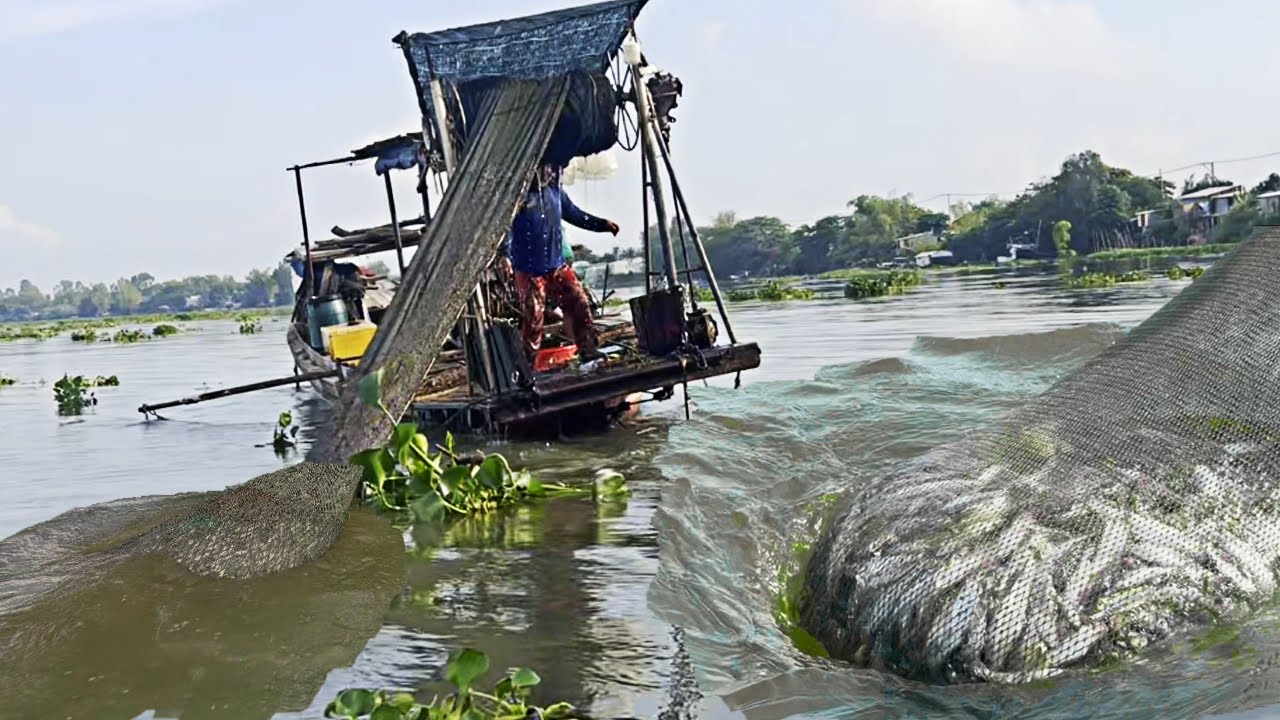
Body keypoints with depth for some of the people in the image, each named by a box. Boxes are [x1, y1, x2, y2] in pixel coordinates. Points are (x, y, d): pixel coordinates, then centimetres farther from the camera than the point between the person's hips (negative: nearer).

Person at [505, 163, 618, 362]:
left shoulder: (555, 191, 6)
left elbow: (575, 215, 19)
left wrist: (603, 224, 14)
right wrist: (505, 256, -27)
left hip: (557, 265, 6)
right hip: (529, 270, -6)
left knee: (579, 303, 4)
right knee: (533, 317, -3)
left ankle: (588, 351, 16)